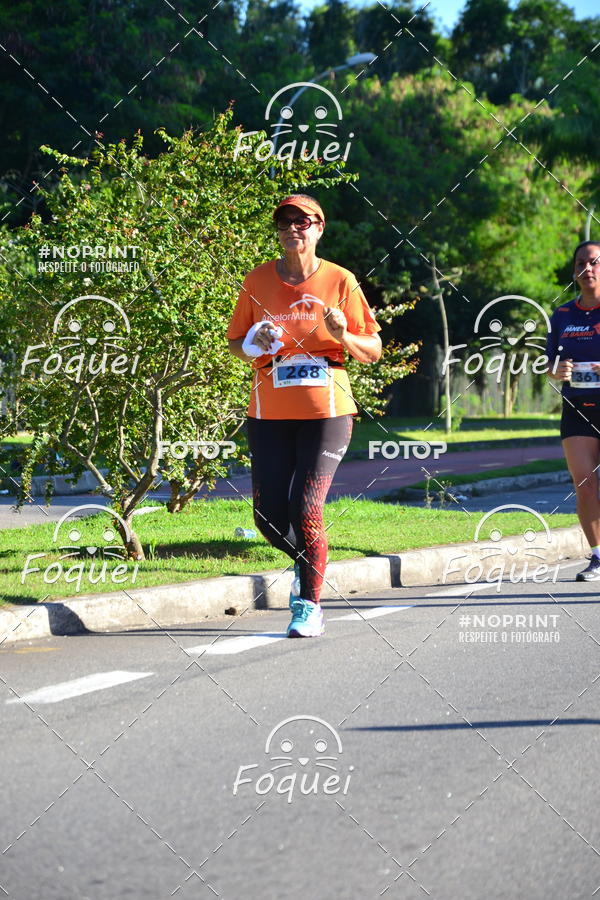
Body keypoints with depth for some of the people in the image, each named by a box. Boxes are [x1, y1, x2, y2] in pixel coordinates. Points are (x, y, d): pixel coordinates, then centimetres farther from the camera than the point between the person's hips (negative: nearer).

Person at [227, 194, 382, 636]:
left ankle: (311, 605, 3)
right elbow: (236, 340, 16)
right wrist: (253, 347, -7)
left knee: (306, 510, -11)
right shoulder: (258, 281, 6)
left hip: (326, 412, -3)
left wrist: (343, 336, -16)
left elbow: (374, 350, 4)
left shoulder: (340, 281, 0)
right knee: (269, 515, 2)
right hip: (270, 413, 3)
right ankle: (304, 561, 34)